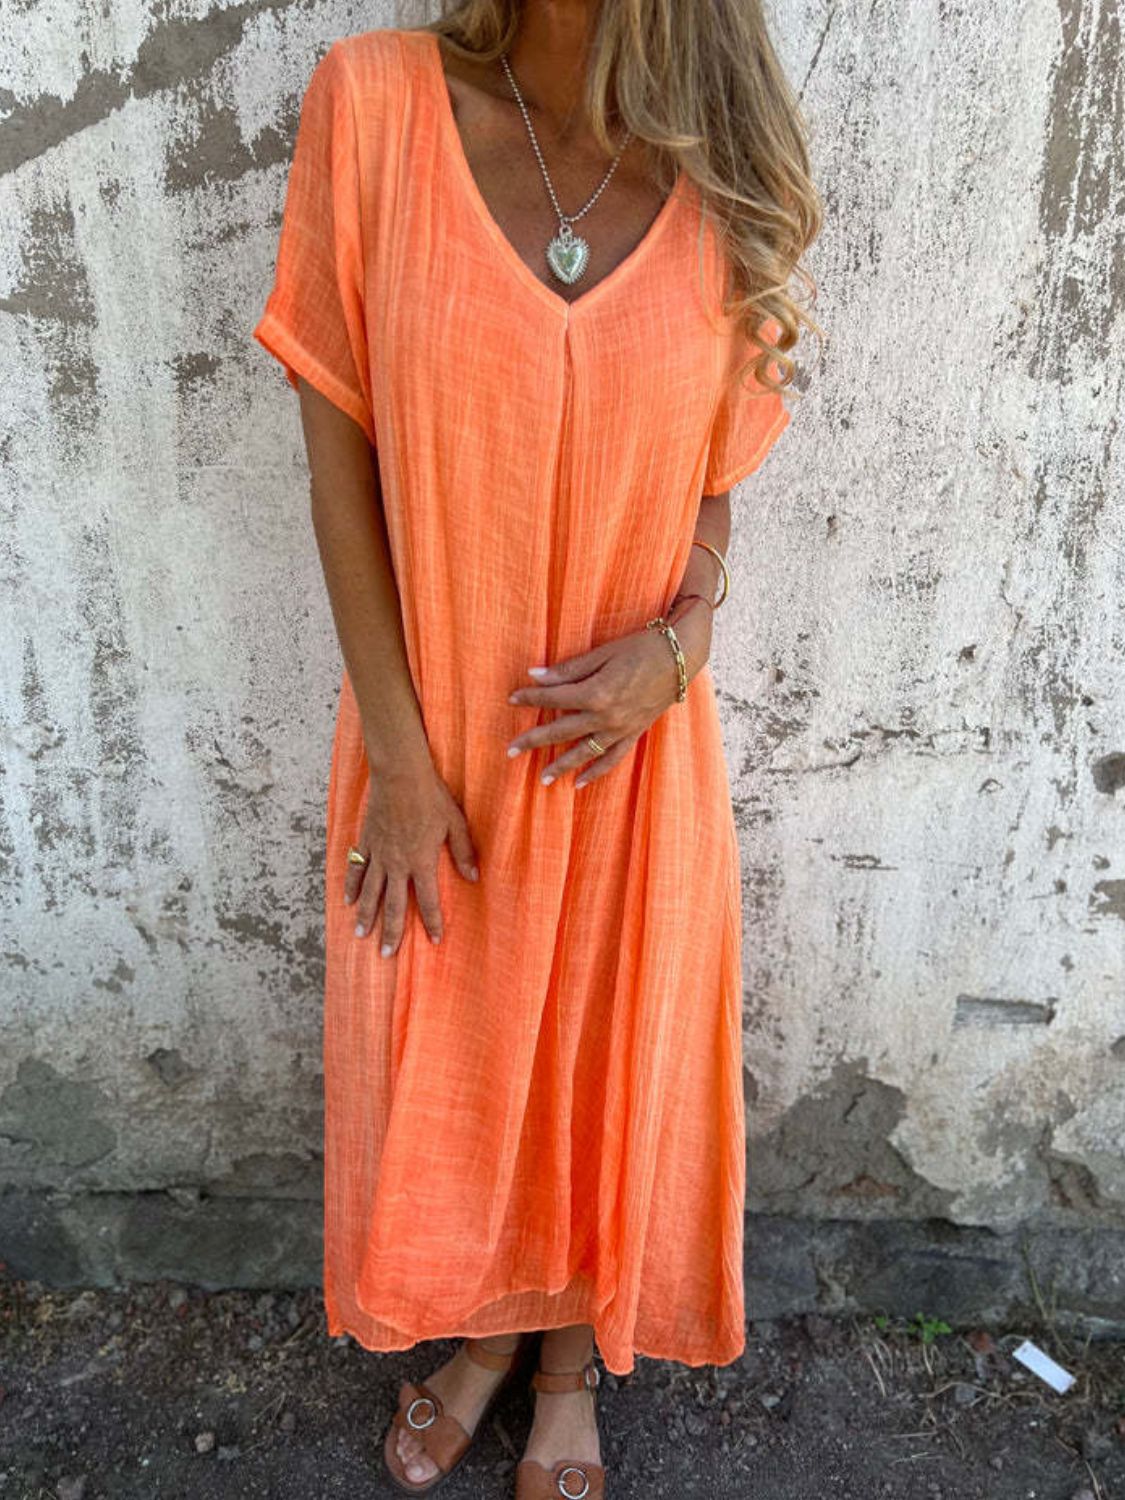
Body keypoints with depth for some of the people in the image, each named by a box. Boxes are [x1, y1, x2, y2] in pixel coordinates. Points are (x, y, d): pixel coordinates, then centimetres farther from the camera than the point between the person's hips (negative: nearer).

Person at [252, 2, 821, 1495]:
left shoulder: (725, 181, -4)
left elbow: (714, 485, 5)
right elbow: (340, 453, -8)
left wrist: (680, 644, -16)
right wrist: (398, 753, -9)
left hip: (629, 741, 1)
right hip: (434, 729, 0)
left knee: (606, 1062, 18)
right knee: (438, 1059, 19)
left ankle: (572, 1360, 49)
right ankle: (479, 1328, 51)